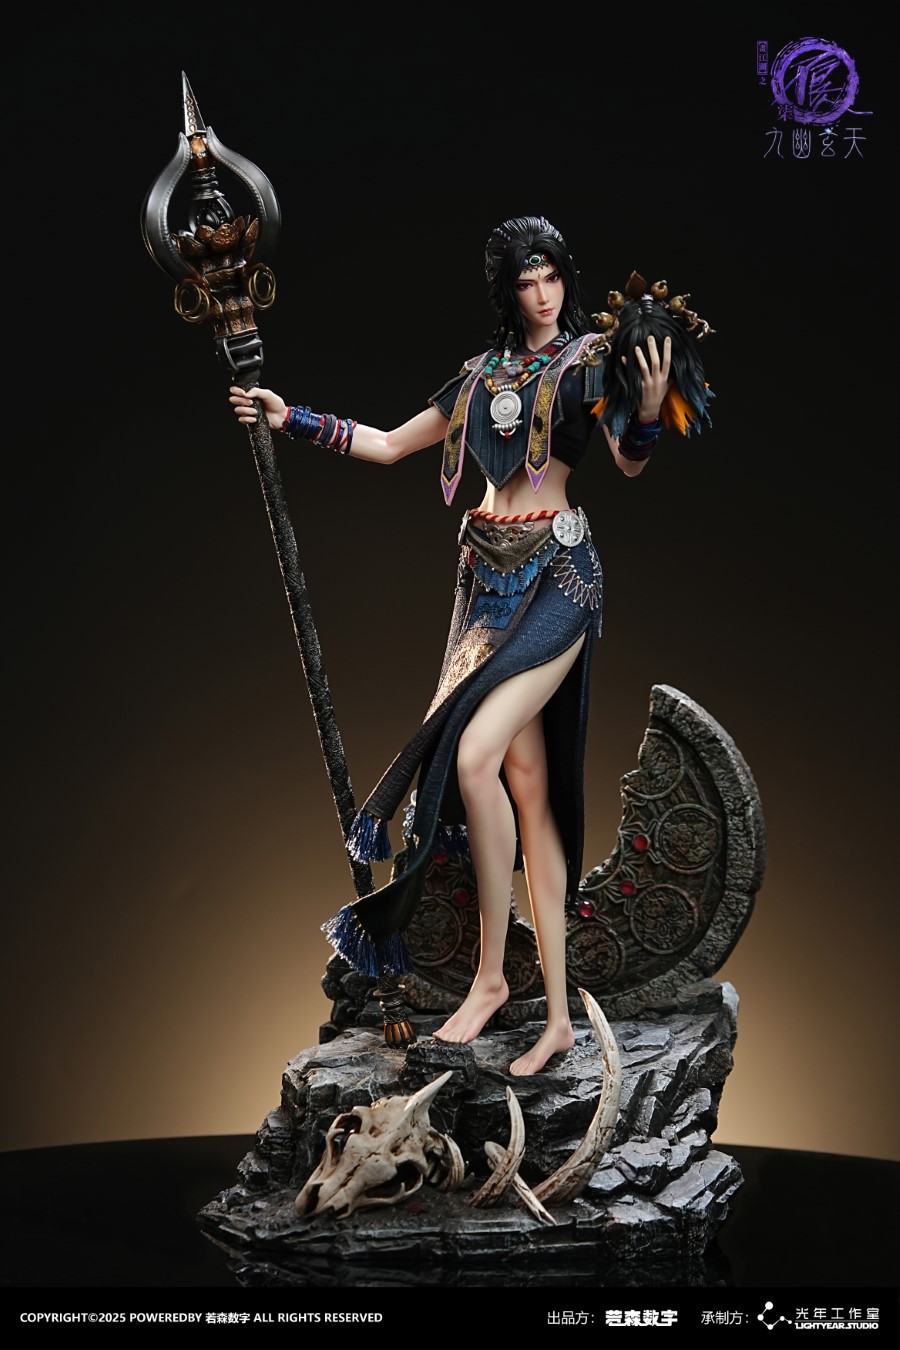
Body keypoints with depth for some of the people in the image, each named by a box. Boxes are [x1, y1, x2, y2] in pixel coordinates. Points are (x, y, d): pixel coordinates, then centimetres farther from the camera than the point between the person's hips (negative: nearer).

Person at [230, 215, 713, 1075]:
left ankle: (491, 972, -7)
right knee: (527, 781, 0)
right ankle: (557, 1014, 2)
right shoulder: (484, 375, 18)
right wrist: (292, 420, 24)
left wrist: (651, 409, -31)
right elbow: (389, 445, 25)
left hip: (556, 573, -5)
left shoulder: (592, 356, 3)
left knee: (474, 752, -21)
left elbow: (629, 462, -12)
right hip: (489, 576, 5)